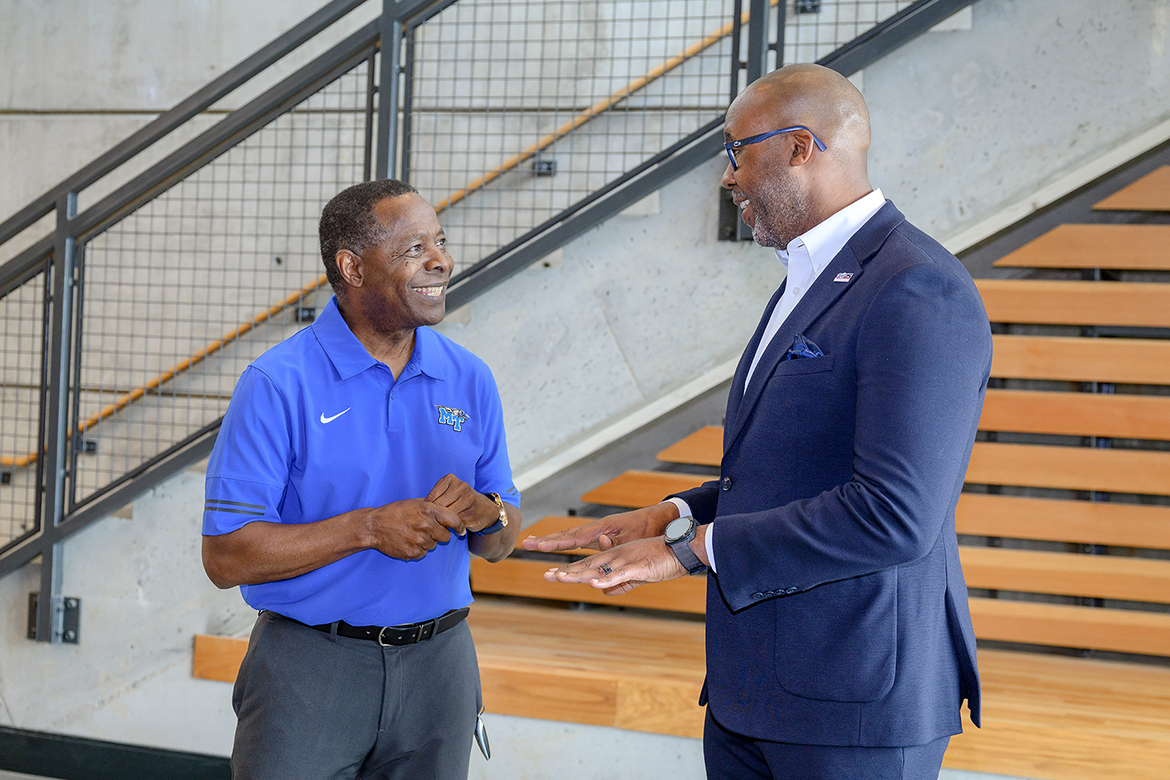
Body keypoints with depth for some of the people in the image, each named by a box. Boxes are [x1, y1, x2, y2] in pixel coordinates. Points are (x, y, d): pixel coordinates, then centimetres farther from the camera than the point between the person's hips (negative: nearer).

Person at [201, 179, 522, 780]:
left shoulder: (470, 380, 4)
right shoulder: (278, 384, -11)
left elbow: (500, 543, 11)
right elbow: (225, 556, -15)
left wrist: (485, 513, -13)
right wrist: (369, 528, -21)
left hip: (437, 665, 4)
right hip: (309, 669, -4)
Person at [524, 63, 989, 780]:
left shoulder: (919, 291, -17)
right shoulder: (810, 281, 15)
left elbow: (894, 514, -26)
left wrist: (693, 549, -19)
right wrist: (672, 517, 7)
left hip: (855, 701, -9)